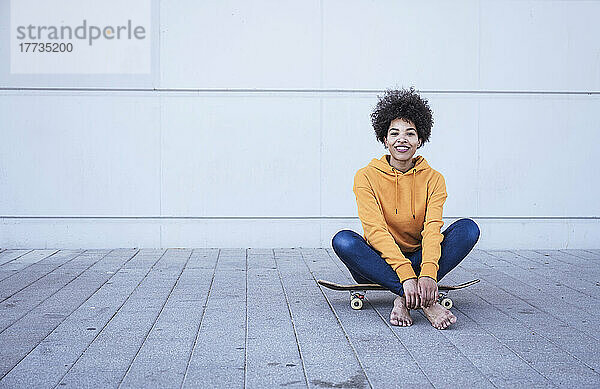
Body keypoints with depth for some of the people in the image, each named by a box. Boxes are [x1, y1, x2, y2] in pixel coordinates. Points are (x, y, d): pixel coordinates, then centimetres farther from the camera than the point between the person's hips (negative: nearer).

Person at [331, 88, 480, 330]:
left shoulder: (433, 179, 1)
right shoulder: (366, 177, -5)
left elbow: (432, 228, -15)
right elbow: (375, 230, -19)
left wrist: (428, 273, -36)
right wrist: (405, 273, -35)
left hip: (418, 258, 2)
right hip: (379, 261, -1)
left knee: (468, 228, -20)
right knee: (343, 240, -32)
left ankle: (404, 299, -29)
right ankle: (427, 301, -36)